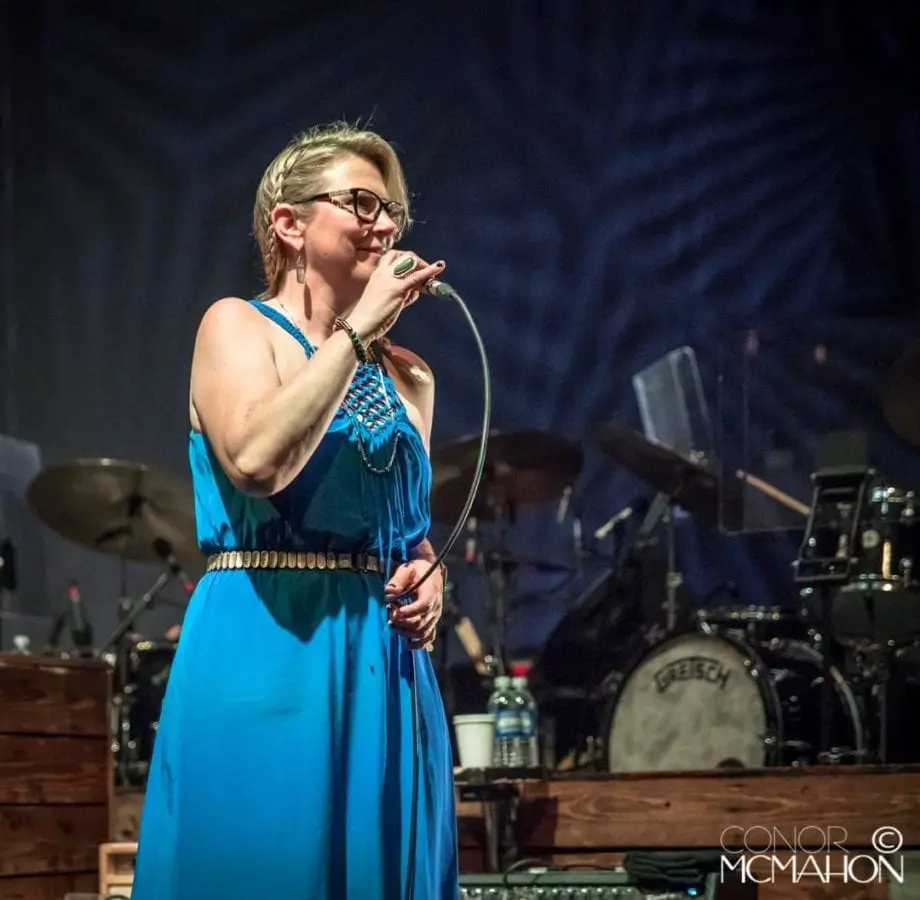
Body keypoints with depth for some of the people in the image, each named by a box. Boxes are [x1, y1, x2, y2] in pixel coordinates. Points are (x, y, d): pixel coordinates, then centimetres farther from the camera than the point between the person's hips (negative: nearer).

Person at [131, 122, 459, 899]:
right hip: (268, 651, -6)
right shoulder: (239, 326, -1)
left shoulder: (407, 376, 16)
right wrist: (357, 331, -15)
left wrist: (429, 575, 4)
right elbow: (257, 461, -20)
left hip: (385, 665, 6)